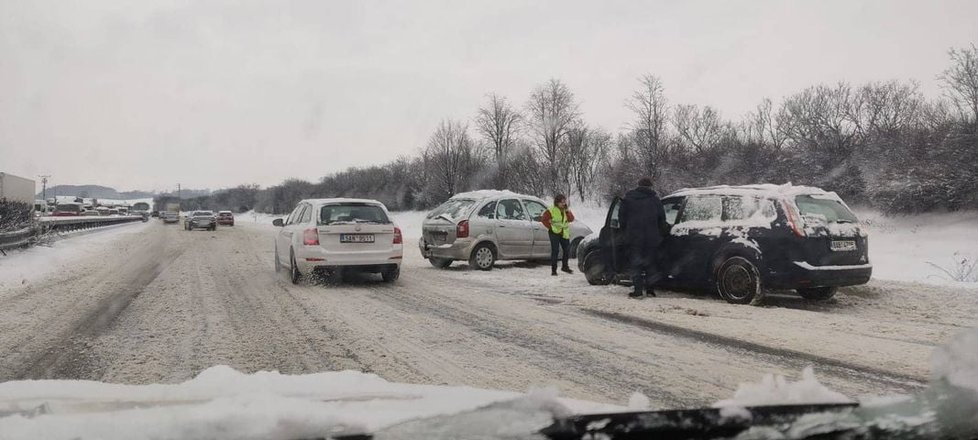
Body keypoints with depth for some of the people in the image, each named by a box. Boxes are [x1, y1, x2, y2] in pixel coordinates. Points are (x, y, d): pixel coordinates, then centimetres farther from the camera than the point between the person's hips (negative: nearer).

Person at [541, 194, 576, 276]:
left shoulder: (566, 210, 8)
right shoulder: (551, 210, -10)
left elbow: (571, 219, -2)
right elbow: (544, 219, -9)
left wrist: (567, 211, -12)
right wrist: (550, 227, -9)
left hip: (564, 233, 6)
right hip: (555, 233, -6)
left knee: (567, 250, 11)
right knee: (555, 251, -6)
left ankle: (565, 266, 29)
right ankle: (553, 269, 0)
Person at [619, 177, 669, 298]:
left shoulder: (628, 198, 3)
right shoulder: (655, 200, 6)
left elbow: (622, 217, 4)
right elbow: (662, 220, 8)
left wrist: (624, 230, 16)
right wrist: (662, 233, 19)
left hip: (634, 237, -2)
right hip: (652, 238, 2)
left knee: (635, 263, 1)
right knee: (650, 263, 12)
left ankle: (638, 290, -5)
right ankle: (649, 288, 11)